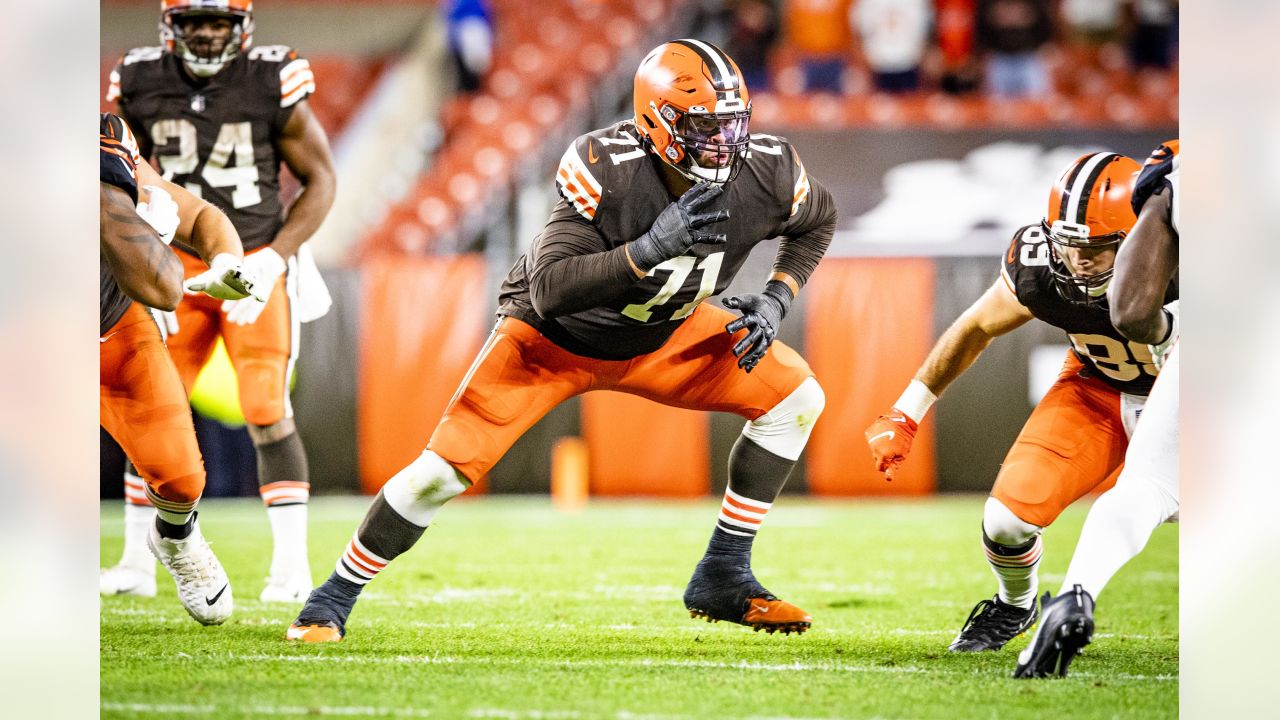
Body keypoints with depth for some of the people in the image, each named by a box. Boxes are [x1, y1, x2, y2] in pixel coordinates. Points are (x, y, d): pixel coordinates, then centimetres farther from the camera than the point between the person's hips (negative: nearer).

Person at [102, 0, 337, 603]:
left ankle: (292, 564, -4)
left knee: (266, 411, -12)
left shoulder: (273, 84, -11)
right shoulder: (141, 84, -3)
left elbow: (320, 180, -4)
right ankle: (136, 563, 12)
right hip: (180, 266, 3)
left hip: (255, 264, -3)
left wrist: (271, 260, -13)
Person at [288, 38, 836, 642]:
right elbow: (549, 292, -42)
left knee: (794, 399, -9)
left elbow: (817, 221, 3)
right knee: (443, 469, -13)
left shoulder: (763, 174, -22)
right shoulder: (606, 169, -36)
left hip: (662, 335, 5)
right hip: (554, 340, -5)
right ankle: (334, 598, 7)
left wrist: (777, 297, -13)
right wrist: (649, 248, -52)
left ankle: (722, 579, 1)